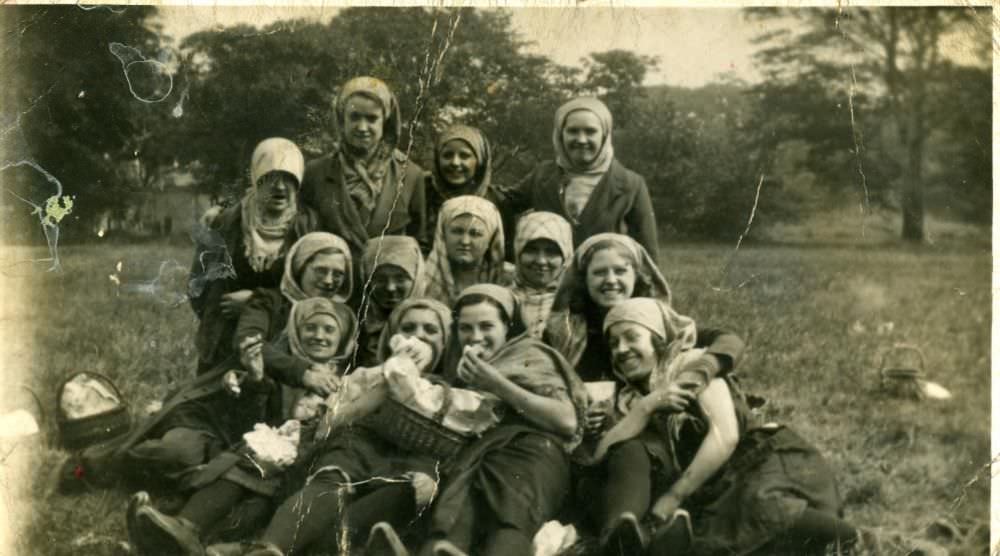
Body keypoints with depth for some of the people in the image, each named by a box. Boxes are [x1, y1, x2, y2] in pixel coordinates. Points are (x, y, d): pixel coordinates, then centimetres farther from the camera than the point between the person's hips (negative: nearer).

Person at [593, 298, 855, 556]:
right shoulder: (631, 401, 19)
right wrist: (646, 407, -8)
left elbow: (726, 437, -10)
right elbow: (600, 456, 2)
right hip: (705, 495, 5)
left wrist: (674, 496, -12)